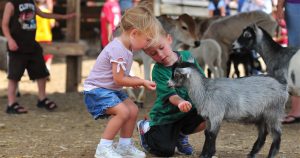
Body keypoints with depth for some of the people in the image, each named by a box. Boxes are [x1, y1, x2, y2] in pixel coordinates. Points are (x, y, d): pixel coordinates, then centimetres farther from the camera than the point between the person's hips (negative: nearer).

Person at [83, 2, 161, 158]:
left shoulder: (126, 47, 6)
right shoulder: (118, 50, -26)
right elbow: (119, 80, -23)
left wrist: (134, 80, 1)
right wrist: (142, 82, -14)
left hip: (111, 89, 10)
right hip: (96, 89, -10)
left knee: (133, 109, 4)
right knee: (122, 111, -24)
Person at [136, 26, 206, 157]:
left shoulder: (187, 56, -5)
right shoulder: (158, 71, -18)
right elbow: (170, 94, -29)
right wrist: (180, 102, -51)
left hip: (187, 111, 4)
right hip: (165, 115, -4)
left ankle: (181, 134, 9)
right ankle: (146, 128, 20)